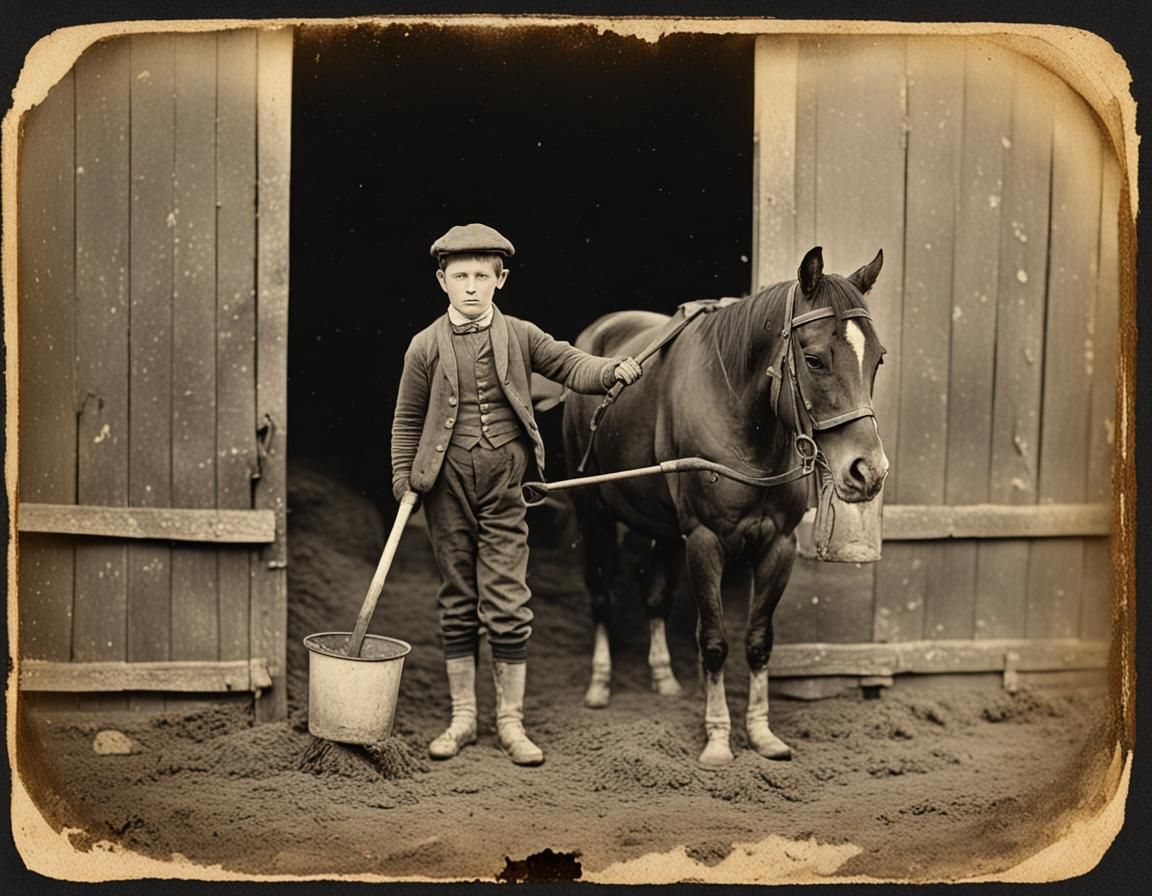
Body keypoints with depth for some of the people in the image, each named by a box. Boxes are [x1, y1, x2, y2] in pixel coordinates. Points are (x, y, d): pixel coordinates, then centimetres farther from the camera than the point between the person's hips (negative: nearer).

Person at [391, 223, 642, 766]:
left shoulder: (520, 336, 3)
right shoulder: (426, 346, 2)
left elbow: (570, 366, 2)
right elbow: (407, 421, 7)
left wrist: (613, 370, -18)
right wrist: (404, 482, 3)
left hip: (504, 488, 0)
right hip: (448, 489, 1)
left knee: (507, 607, -1)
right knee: (458, 605, 10)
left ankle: (511, 722, 12)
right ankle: (462, 718, 21)